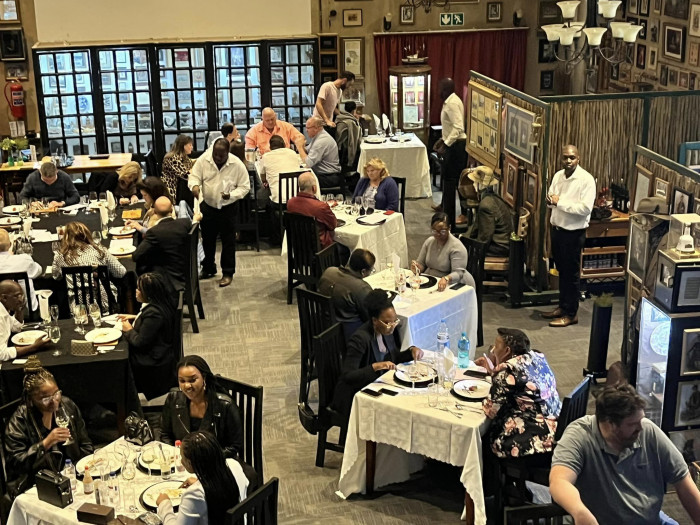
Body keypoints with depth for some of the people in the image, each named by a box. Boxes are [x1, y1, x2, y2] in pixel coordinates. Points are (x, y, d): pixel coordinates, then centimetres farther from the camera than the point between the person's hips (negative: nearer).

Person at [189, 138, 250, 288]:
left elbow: (244, 186, -9)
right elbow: (194, 176, -5)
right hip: (207, 206, 3)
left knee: (228, 241, 4)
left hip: (227, 208, -3)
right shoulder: (203, 159, -12)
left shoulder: (237, 164, -17)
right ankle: (208, 269, 33)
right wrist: (195, 185, -29)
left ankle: (228, 273, 16)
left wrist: (231, 195, -27)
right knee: (207, 239, 16)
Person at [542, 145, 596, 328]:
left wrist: (560, 202, -22)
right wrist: (550, 200, -8)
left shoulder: (586, 179, -17)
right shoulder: (558, 175, 5)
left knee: (571, 273, 2)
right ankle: (563, 306, 31)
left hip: (574, 233, -7)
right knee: (561, 270, 18)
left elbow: (586, 208, -25)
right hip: (557, 229, 7)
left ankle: (571, 314, 12)